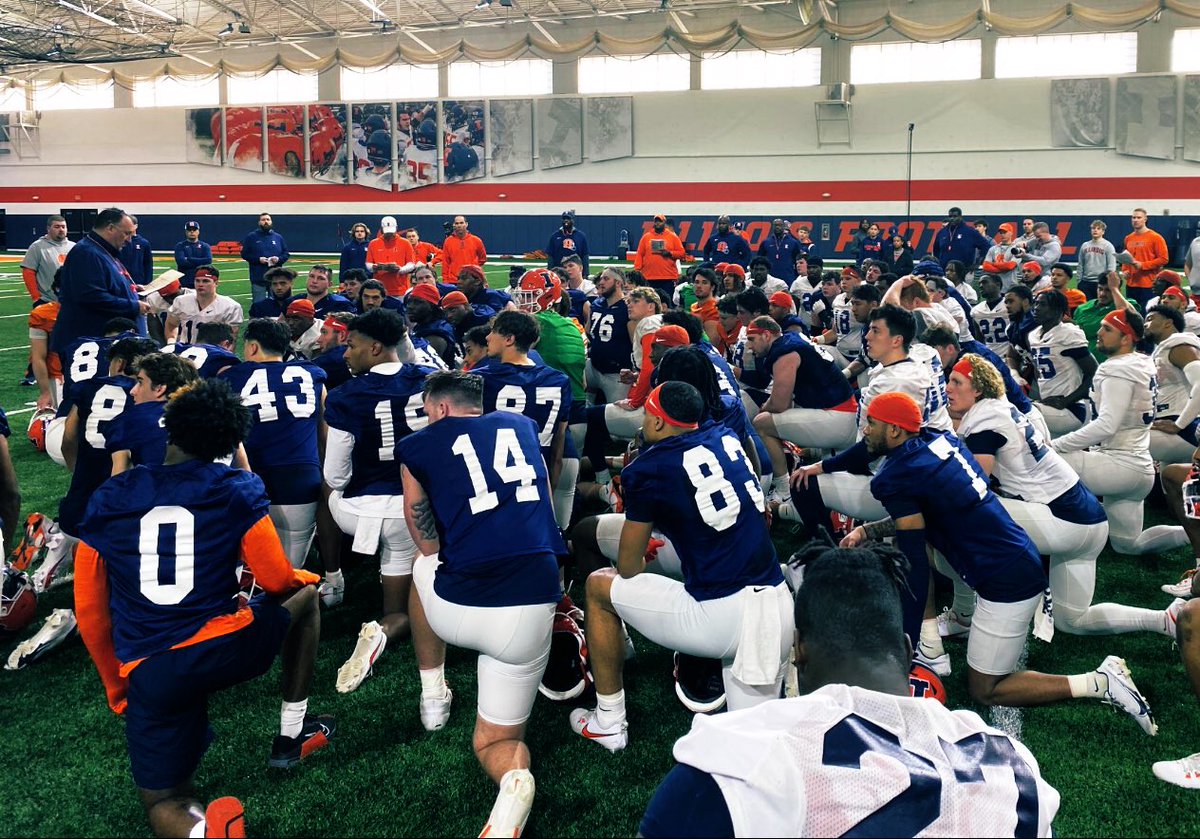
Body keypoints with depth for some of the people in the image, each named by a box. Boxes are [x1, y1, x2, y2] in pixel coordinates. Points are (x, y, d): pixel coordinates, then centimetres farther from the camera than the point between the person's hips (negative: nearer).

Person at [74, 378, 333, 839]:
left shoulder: (108, 498, 7)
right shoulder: (237, 489, -2)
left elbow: (90, 611, 11)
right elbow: (277, 581, 3)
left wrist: (118, 687, 24)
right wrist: (298, 577, 29)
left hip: (149, 675, 2)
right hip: (226, 647, -1)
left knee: (163, 801, 19)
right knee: (305, 592, 28)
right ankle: (292, 735, 30)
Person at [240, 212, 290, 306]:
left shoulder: (278, 237, 11)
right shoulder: (251, 237, 3)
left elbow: (286, 254, 13)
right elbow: (244, 254, 1)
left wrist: (279, 259, -8)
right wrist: (258, 259, -13)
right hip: (258, 278, -2)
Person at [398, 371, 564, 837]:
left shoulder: (418, 447, 8)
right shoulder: (522, 427, 17)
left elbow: (429, 544, 16)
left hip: (456, 610, -2)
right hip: (531, 612, 2)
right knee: (495, 741, 19)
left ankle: (434, 695, 36)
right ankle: (513, 781, -15)